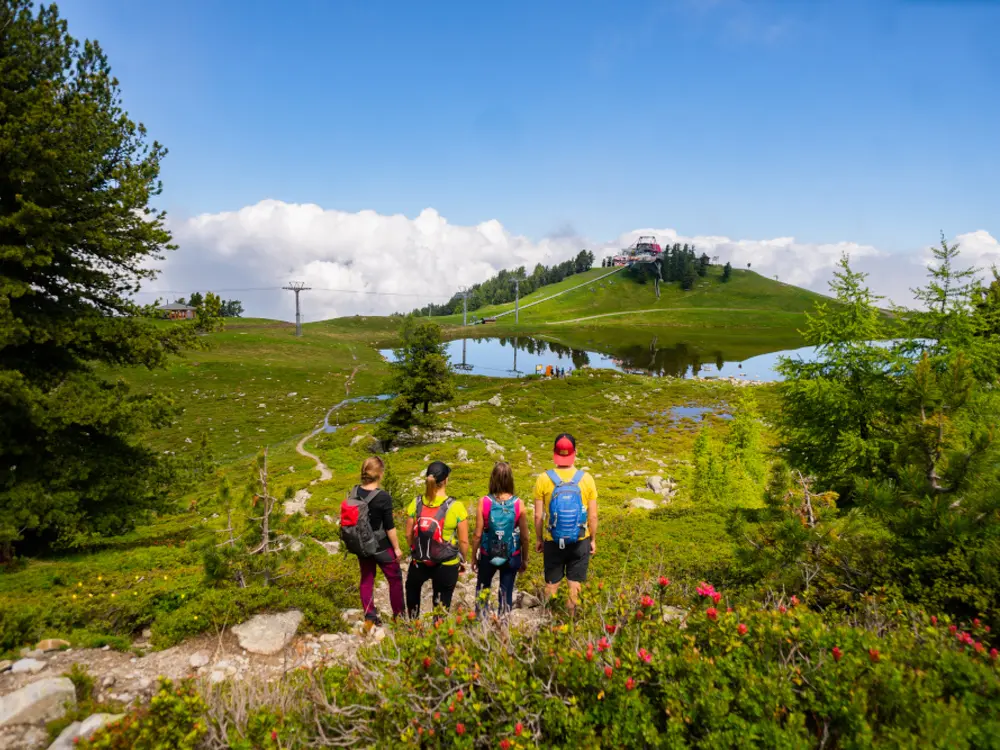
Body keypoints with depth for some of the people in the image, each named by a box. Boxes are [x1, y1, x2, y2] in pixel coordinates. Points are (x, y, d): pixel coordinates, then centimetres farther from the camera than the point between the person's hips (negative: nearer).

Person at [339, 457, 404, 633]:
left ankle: (370, 617, 24)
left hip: (360, 545, 5)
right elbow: (389, 527, -17)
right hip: (380, 546, -5)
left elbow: (350, 519, 4)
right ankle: (398, 615, 27)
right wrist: (397, 548, -4)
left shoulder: (354, 492, -7)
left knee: (366, 579, 19)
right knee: (395, 578, 15)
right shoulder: (383, 497, -23)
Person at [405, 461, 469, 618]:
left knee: (412, 587, 33)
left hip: (419, 562, 3)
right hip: (447, 565, -3)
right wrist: (464, 559, 7)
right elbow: (464, 541, -11)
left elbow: (409, 534, 3)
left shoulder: (416, 504, -7)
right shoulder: (456, 507, -16)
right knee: (442, 602, 14)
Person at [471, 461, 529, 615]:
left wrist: (473, 557, 5)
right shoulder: (518, 503, -12)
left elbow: (477, 535, -10)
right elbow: (525, 537, -5)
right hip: (512, 556, 0)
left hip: (487, 555, 0)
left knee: (482, 589, 23)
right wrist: (524, 559, 10)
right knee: (506, 592, 15)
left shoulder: (484, 502, -15)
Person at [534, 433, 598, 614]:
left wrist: (539, 539, 7)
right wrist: (593, 540, 8)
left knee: (551, 584, 15)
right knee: (575, 584, 14)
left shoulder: (544, 479, -12)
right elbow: (593, 516, -5)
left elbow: (538, 516, -7)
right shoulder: (586, 478, -10)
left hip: (552, 541, 0)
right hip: (580, 541, 0)